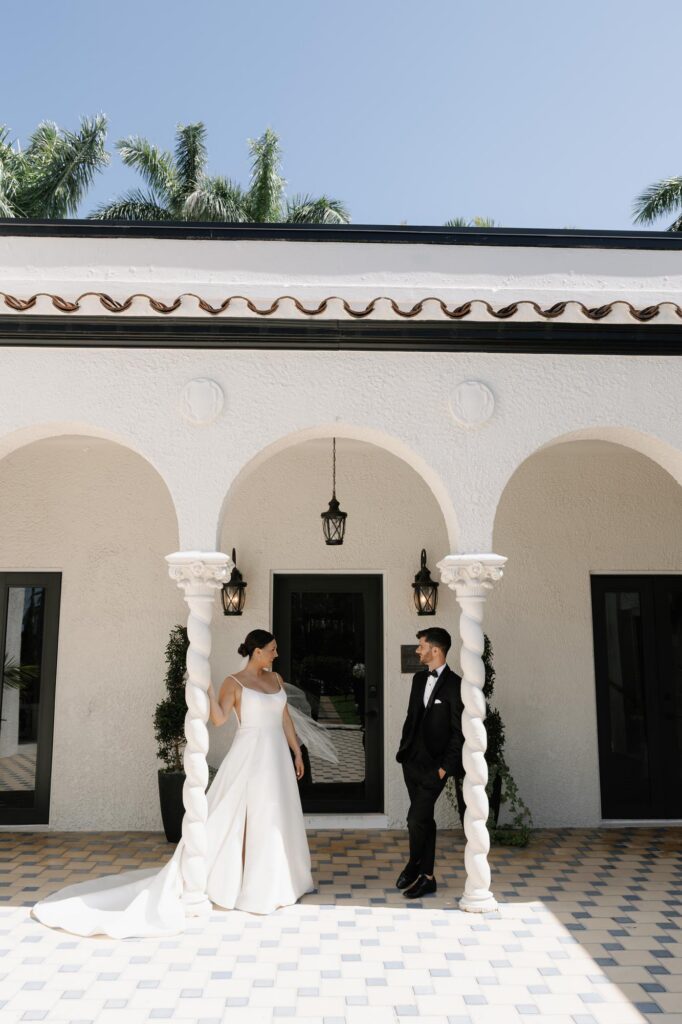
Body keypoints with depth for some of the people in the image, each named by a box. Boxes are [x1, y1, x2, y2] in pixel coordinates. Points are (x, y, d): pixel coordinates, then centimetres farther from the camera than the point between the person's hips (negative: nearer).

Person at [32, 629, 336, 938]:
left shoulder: (275, 678, 10)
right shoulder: (234, 683, -8)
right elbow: (218, 719, -21)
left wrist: (297, 752, 13)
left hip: (277, 757, 6)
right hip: (249, 757, -6)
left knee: (273, 820, 14)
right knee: (235, 819, -3)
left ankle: (270, 883, 30)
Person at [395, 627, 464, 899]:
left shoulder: (455, 685, -13)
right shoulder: (419, 678, 8)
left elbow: (459, 732, -12)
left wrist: (445, 767, -12)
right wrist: (403, 749, 10)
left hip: (433, 766, -7)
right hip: (412, 761, 7)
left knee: (416, 820, -7)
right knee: (424, 820, 15)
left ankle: (413, 865, 19)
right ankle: (426, 877, 25)